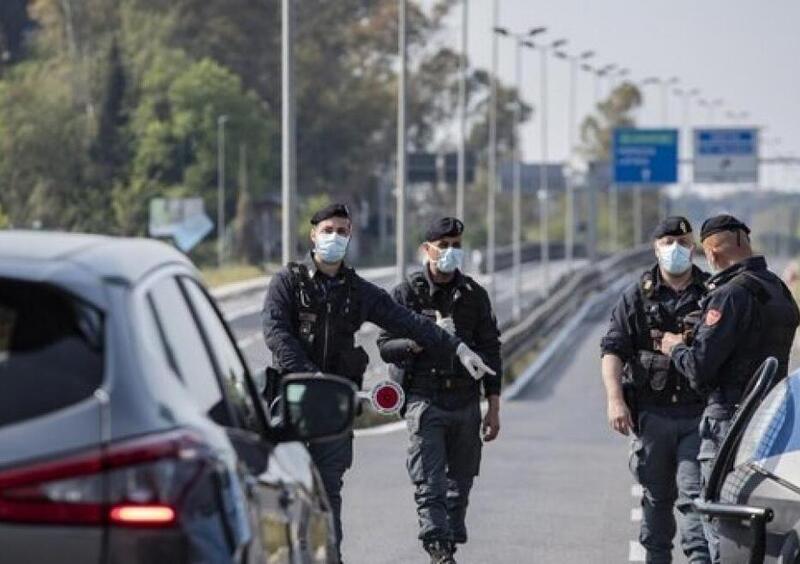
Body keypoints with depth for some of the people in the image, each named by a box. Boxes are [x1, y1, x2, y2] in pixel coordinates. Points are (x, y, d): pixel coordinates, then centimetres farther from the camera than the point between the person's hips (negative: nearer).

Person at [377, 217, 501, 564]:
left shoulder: (473, 295, 11)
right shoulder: (408, 293, 3)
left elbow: (490, 350, 13)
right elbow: (385, 347, 3)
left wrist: (494, 407, 8)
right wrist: (416, 343, -18)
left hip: (466, 402, 3)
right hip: (424, 400, -3)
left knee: (460, 483, 7)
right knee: (429, 484, -12)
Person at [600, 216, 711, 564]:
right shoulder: (638, 297, 5)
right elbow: (612, 349, -1)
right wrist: (615, 399, -13)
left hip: (699, 415, -1)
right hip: (653, 414, 1)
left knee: (694, 493, -10)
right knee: (656, 495, 11)